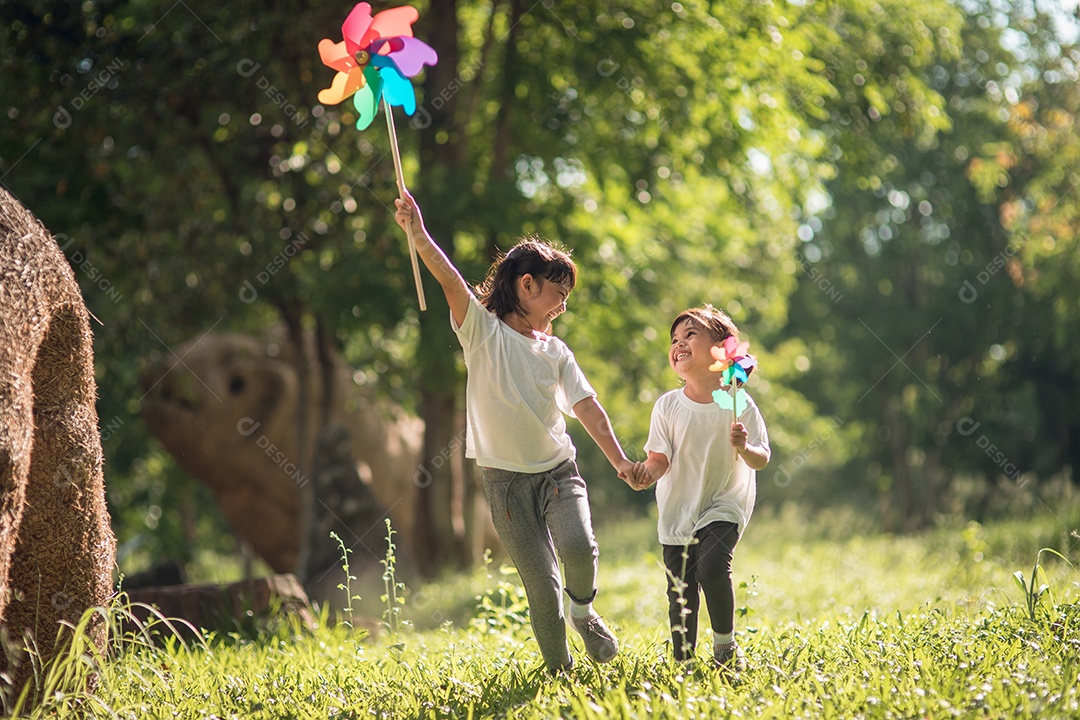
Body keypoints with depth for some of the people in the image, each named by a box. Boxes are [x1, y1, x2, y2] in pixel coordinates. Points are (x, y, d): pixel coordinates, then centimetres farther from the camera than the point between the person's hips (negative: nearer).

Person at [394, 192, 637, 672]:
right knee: (541, 583, -6)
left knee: (578, 546, -24)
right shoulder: (483, 332, -3)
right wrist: (419, 237, -33)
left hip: (558, 471, 3)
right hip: (507, 479, -3)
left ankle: (584, 610, 7)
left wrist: (619, 460, -6)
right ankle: (559, 672, 11)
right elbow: (453, 284, -18)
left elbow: (587, 407, 6)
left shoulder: (555, 352, 10)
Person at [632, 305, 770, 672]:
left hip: (724, 506, -3)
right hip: (678, 511, 3)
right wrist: (647, 472, -27)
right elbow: (660, 457, -5)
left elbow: (762, 460, -9)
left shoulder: (739, 404, -9)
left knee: (712, 566, -25)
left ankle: (725, 644, -3)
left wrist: (745, 449, -31)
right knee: (680, 592, 3)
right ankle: (683, 663, 19)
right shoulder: (667, 406, -4)